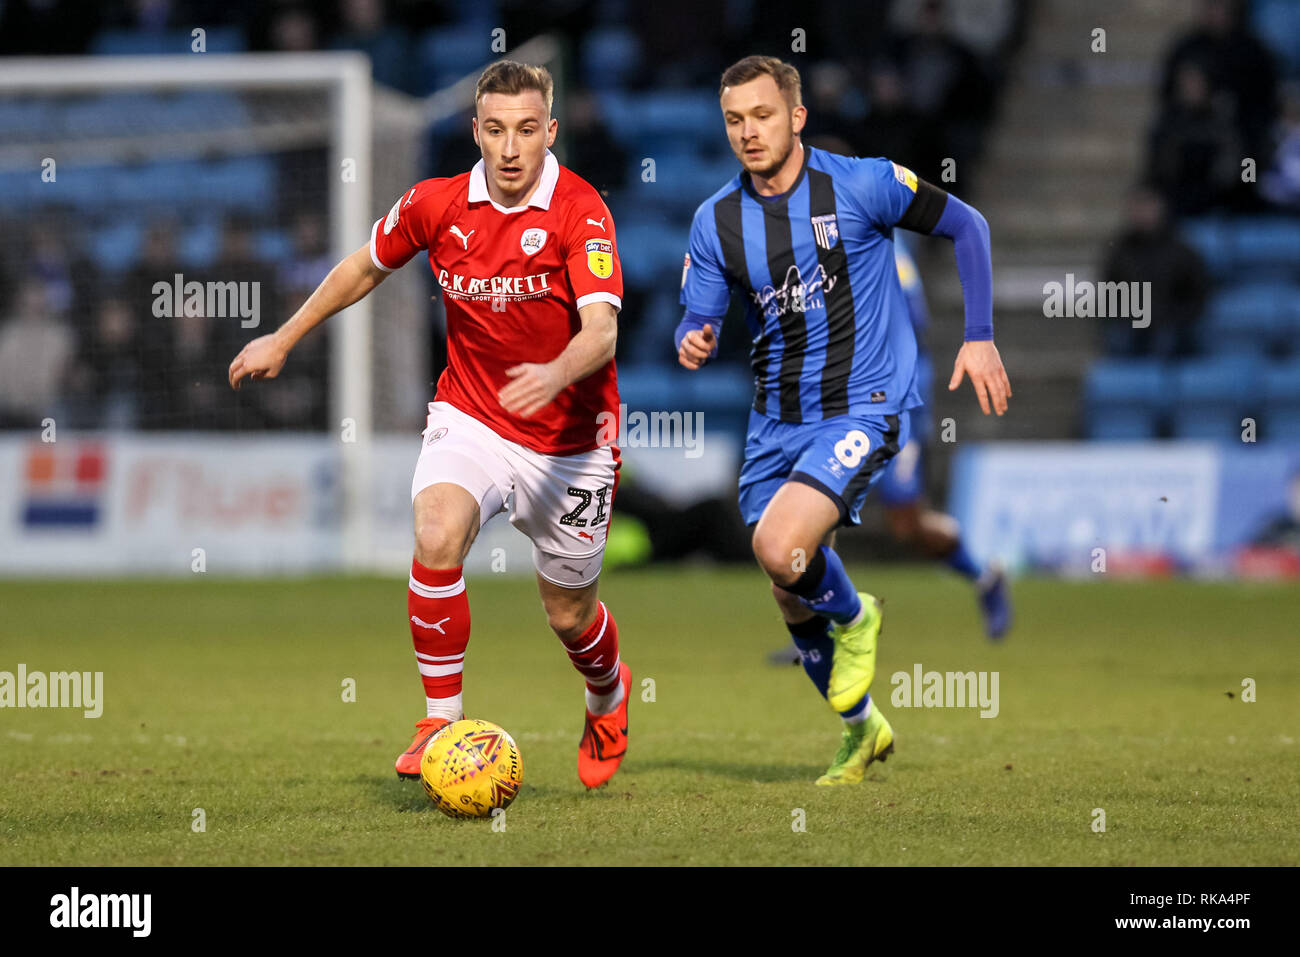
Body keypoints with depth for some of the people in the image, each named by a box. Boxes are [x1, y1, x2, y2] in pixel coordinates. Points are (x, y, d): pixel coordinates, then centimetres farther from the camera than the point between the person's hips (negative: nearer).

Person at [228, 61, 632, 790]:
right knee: (436, 539, -28)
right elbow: (366, 268, 13)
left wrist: (556, 374, -53)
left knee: (569, 616, 10)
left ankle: (609, 699, 47)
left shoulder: (580, 212, -19)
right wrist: (284, 339, 19)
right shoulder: (439, 204, -7)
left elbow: (602, 331, -32)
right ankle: (442, 720, -14)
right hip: (469, 420, 2)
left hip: (568, 441, -2)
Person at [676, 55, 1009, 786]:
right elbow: (698, 321, 3)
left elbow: (966, 226, 1)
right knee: (793, 600, 11)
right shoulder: (717, 220, 0)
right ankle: (862, 728, 35)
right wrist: (693, 344, -22)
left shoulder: (861, 185, -11)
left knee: (780, 547, -26)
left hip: (864, 408, -5)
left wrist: (981, 338, -5)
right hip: (777, 419, 5)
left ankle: (854, 616, 7)